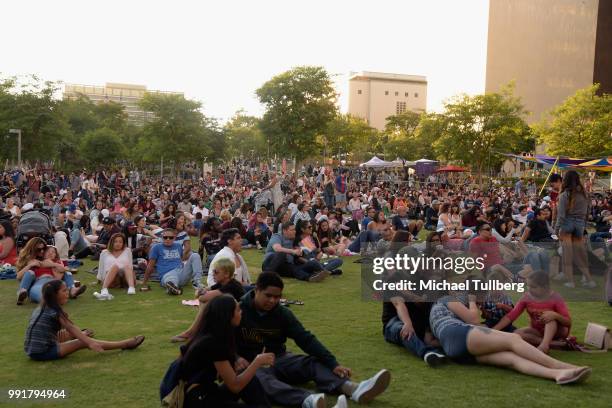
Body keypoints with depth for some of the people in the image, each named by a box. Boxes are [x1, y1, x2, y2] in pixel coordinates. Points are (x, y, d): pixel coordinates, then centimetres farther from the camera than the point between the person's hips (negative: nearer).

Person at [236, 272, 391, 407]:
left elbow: (306, 339, -8)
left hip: (278, 360, 5)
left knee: (314, 362, -19)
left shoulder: (283, 313, 0)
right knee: (260, 379, -39)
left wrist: (333, 364, -19)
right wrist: (236, 358, -29)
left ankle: (353, 389, -47)